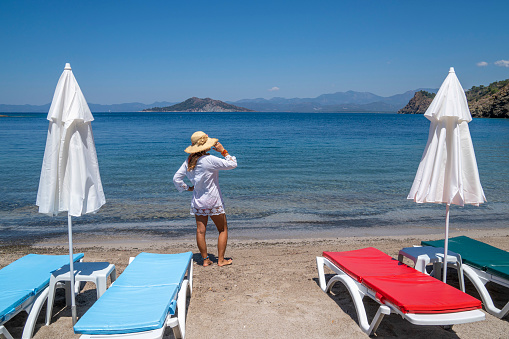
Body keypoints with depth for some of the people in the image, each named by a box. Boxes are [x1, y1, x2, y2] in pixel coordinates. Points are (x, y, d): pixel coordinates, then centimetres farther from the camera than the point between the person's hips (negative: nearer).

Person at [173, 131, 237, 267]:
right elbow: (232, 164, -16)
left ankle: (205, 260, 16)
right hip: (213, 200, -6)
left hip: (197, 200, 6)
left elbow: (176, 178, 4)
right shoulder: (209, 160, -20)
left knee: (200, 231, 8)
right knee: (223, 230, 9)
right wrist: (223, 151, -7)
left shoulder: (189, 161, 1)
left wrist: (188, 188, 12)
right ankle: (221, 260, 10)